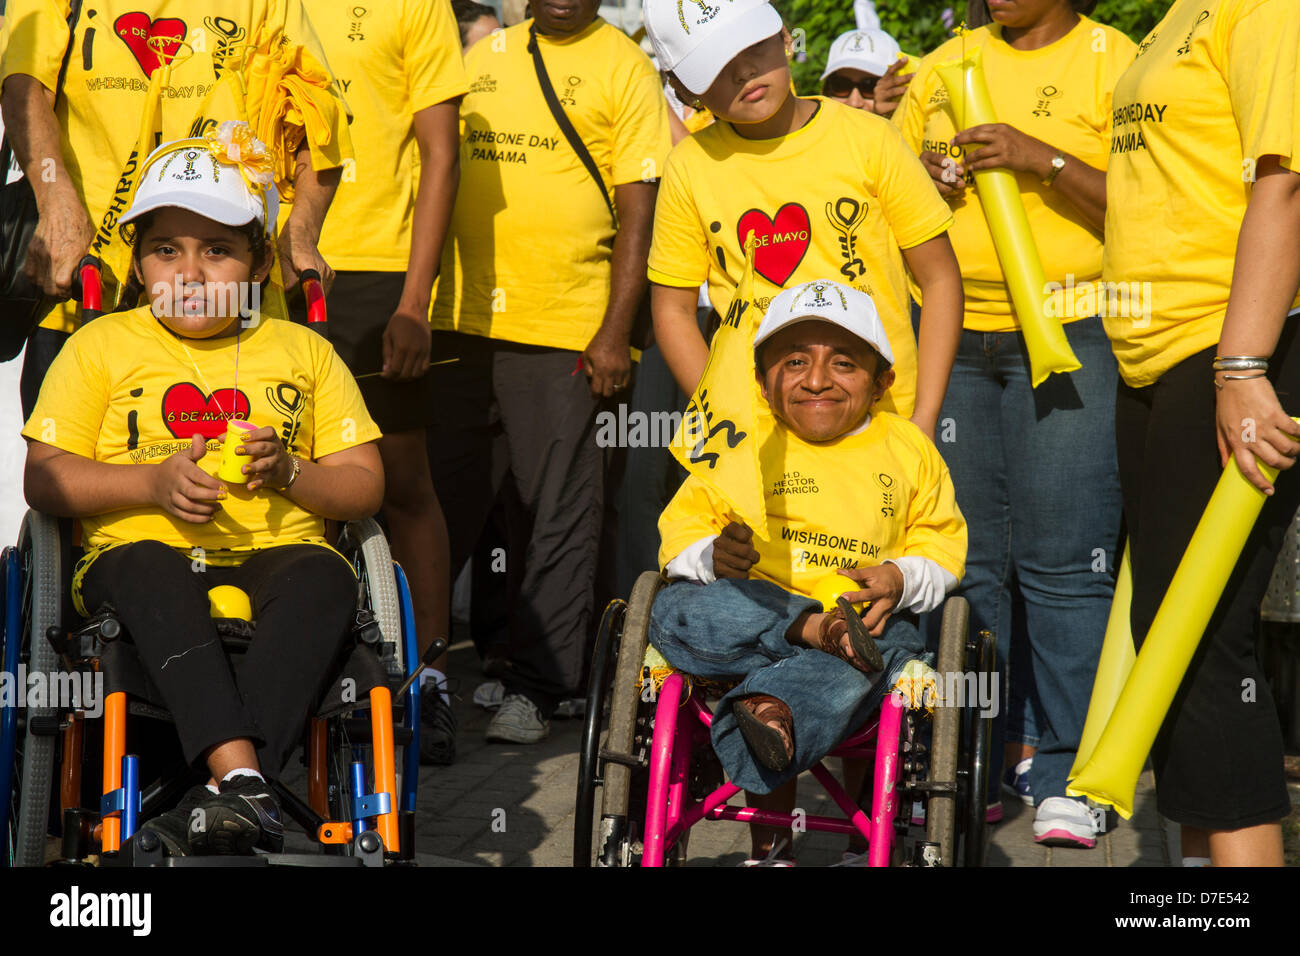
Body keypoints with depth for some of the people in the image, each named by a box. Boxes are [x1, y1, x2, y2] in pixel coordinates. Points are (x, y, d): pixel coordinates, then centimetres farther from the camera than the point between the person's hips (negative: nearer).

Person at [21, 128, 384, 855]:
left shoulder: (304, 352, 19)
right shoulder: (102, 346, 14)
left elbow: (366, 488, 14)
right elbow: (45, 480, 6)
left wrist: (287, 474, -7)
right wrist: (153, 482, -11)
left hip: (274, 556, 1)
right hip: (141, 555, -1)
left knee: (324, 575, -34)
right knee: (148, 569, -38)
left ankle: (230, 791, -47)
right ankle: (238, 775, -51)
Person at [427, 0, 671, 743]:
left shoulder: (623, 67, 0)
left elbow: (638, 208, -5)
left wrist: (615, 333, -12)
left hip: (566, 332, -4)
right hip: (463, 321, 4)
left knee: (560, 514, 0)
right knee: (441, 501, 10)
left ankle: (536, 687, 8)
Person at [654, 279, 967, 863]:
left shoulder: (907, 450, 15)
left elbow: (942, 544, 17)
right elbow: (681, 531, 11)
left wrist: (900, 579, -6)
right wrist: (712, 556, -13)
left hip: (865, 618, -1)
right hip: (747, 613, 1)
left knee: (892, 645, -39)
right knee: (674, 613, -32)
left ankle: (773, 708, -58)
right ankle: (814, 631, -40)